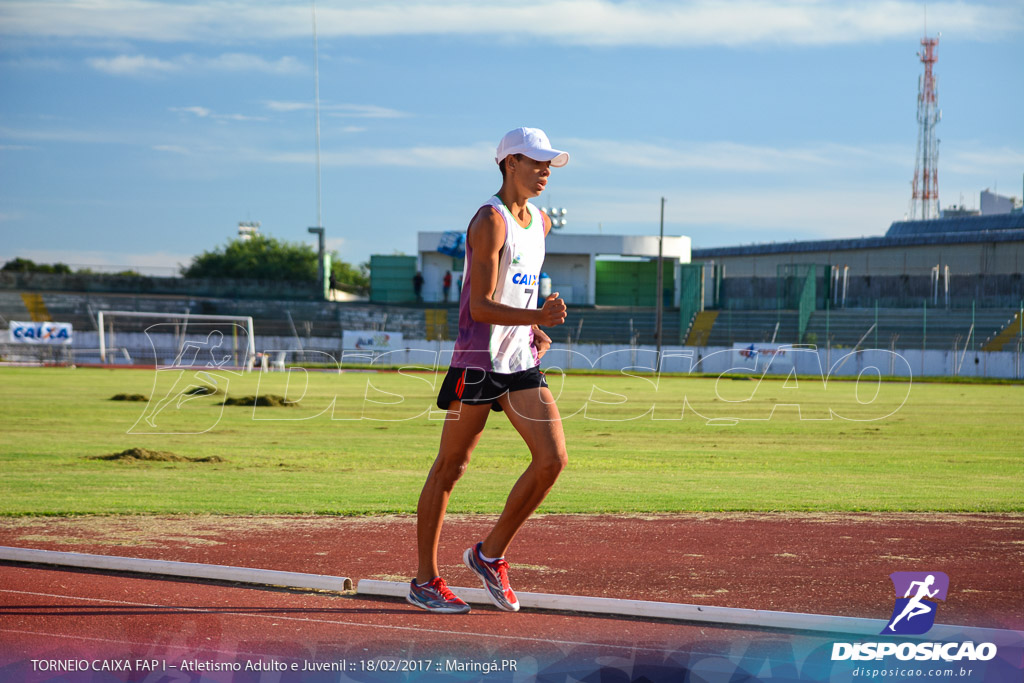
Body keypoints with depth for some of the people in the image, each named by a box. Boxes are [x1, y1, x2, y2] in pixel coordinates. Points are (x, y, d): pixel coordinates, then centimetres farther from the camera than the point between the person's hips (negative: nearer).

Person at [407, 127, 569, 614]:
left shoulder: (540, 223, 13)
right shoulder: (490, 221, -13)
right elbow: (480, 307, -19)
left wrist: (536, 330, 14)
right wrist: (537, 316, -31)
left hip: (522, 362, 8)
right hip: (478, 360, -8)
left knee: (553, 459, -5)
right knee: (450, 467, 1)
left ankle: (490, 555, 10)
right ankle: (425, 581, 10)